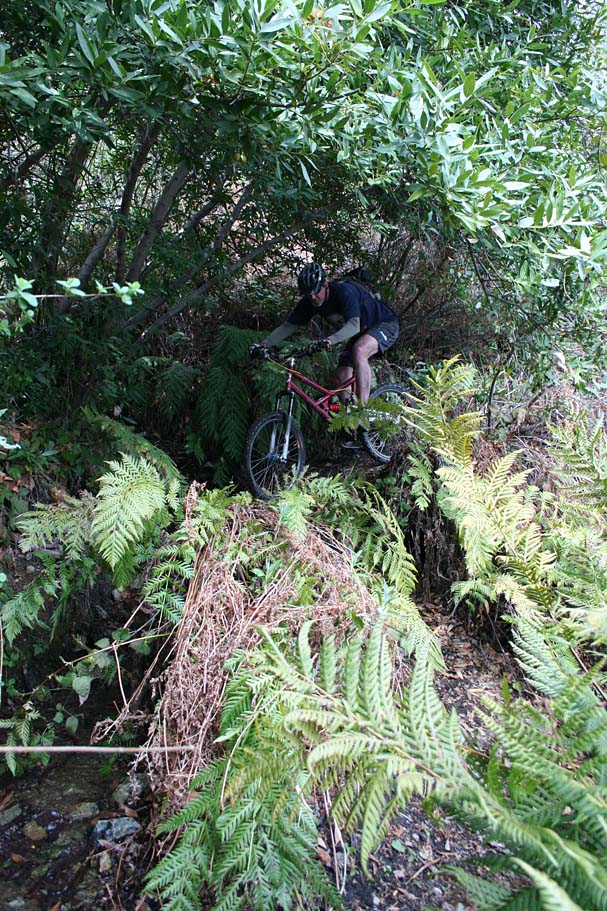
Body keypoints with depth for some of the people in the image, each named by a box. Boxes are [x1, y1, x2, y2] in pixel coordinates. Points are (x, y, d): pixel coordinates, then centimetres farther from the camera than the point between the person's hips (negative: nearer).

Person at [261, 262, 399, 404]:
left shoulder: (344, 291, -31)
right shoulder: (308, 302, -11)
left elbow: (354, 324, -42)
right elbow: (288, 326, -8)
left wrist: (332, 339, -59)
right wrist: (265, 344, -22)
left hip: (385, 324, -8)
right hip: (362, 332, 8)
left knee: (359, 350, -35)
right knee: (342, 375, -7)